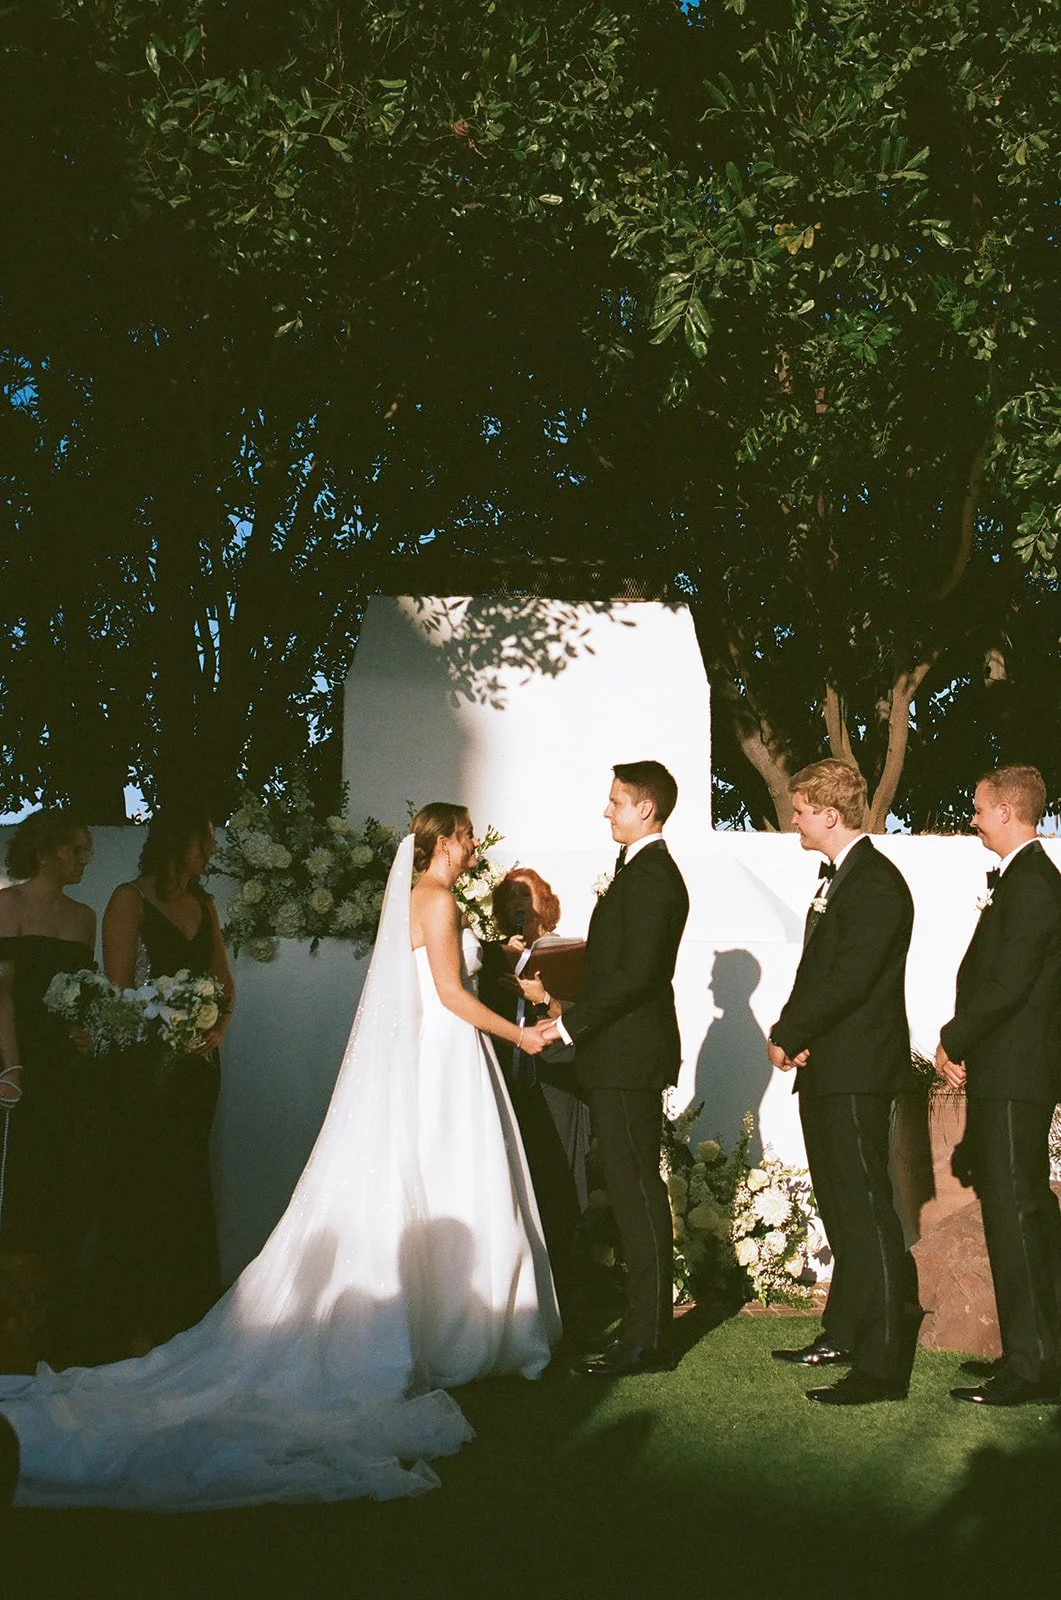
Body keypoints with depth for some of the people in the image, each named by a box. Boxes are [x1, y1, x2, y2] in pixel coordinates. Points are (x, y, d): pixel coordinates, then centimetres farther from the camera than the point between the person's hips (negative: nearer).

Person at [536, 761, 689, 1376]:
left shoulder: (649, 876, -15)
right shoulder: (649, 870, 18)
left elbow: (634, 974, -22)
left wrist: (571, 1025, -16)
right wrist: (575, 1017, 16)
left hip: (628, 1056, -11)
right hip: (627, 1054, 11)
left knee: (636, 1192, -7)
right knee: (635, 1191, 12)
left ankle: (646, 1339, -2)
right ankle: (647, 1327, 19)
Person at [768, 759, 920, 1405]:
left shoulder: (875, 883, -16)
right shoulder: (839, 878, 17)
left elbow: (849, 978, -22)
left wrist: (790, 1035, -12)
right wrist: (793, 1034, 1)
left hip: (858, 1072, -11)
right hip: (827, 1069, 11)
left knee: (866, 1214, -9)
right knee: (842, 1212, 19)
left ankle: (882, 1366, -6)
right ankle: (843, 1335, 32)